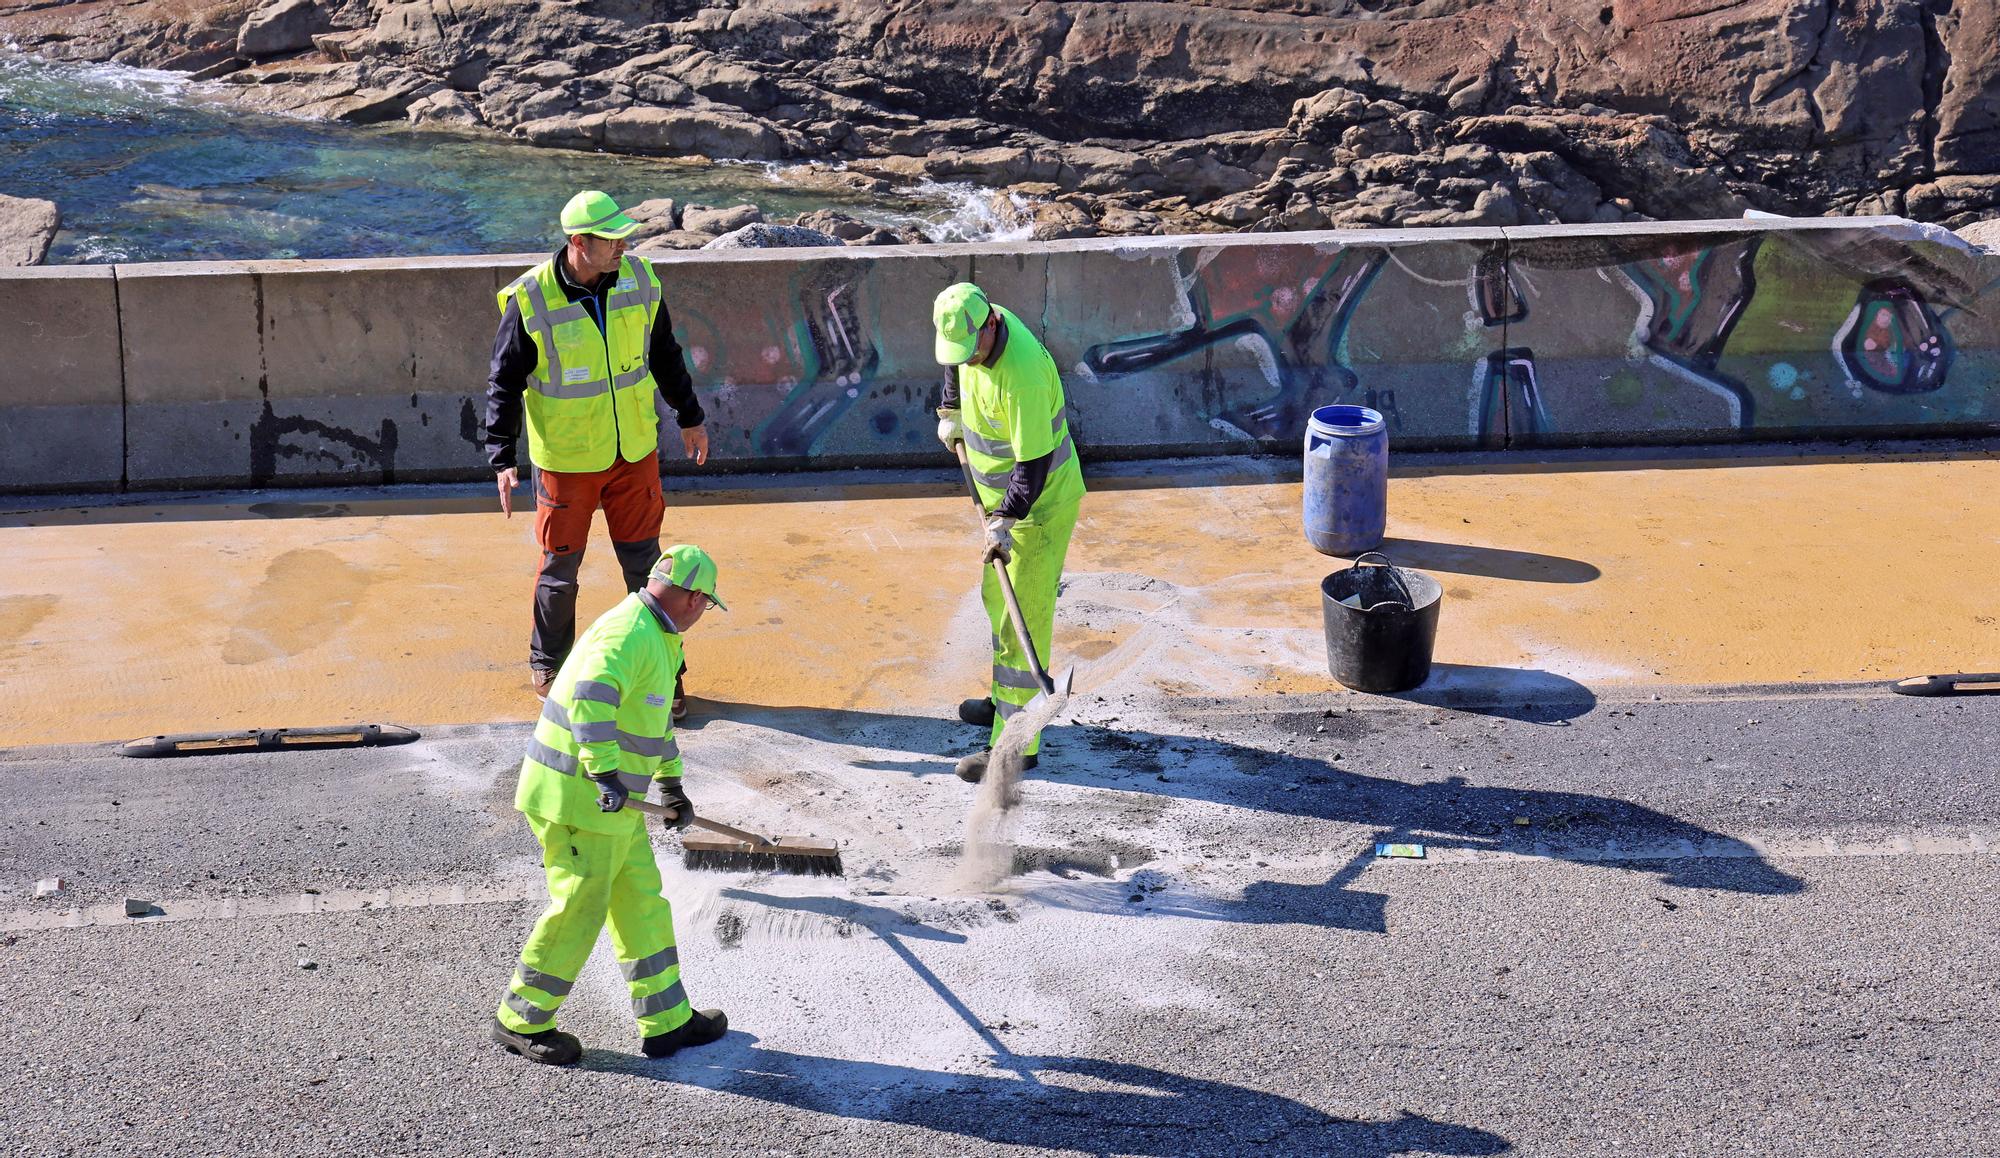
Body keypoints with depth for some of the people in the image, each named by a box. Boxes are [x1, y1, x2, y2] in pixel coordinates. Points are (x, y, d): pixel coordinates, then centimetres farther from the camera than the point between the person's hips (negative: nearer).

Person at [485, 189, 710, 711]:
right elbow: (505, 382, -10)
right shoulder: (530, 300, -17)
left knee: (644, 562, 8)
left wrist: (690, 416, 19)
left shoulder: (638, 279, -5)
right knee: (559, 569, 11)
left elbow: (664, 354, 10)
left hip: (634, 452, 3)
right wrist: (502, 458, -16)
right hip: (565, 461, -3)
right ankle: (549, 663, 33)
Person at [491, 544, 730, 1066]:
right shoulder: (629, 633, -19)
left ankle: (666, 1020, 22)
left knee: (642, 904, 13)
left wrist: (670, 782, 36)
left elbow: (655, 714, 31)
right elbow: (591, 694, -36)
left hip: (611, 799, 10)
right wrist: (606, 772, -40)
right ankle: (521, 1020, 16)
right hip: (578, 796, -10)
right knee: (579, 910, 0)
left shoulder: (658, 638, 16)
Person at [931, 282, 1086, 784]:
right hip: (1002, 496, 9)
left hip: (1039, 504, -9)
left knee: (1022, 620, -7)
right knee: (997, 599, 24)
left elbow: (1033, 462, -30)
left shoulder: (1021, 375, -34)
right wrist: (951, 412, 21)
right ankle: (1006, 698, 42)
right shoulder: (973, 329, -7)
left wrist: (1004, 522, -28)